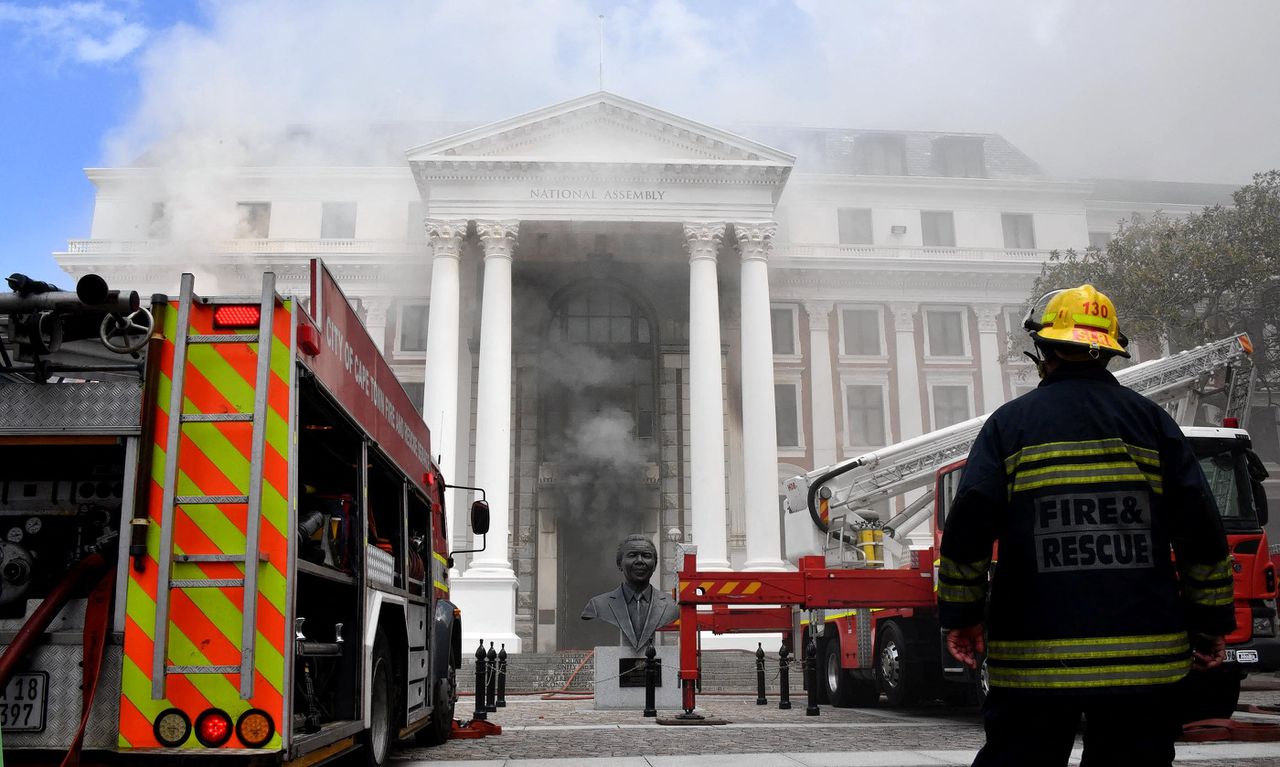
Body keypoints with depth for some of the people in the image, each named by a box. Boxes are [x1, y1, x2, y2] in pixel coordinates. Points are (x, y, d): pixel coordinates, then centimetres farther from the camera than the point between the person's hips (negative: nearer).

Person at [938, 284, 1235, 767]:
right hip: (1142, 657, 2)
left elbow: (967, 528, -5)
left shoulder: (1011, 423, 1)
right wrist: (1212, 622, 12)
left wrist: (960, 616, 3)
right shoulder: (1150, 420, 6)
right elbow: (1201, 531, 4)